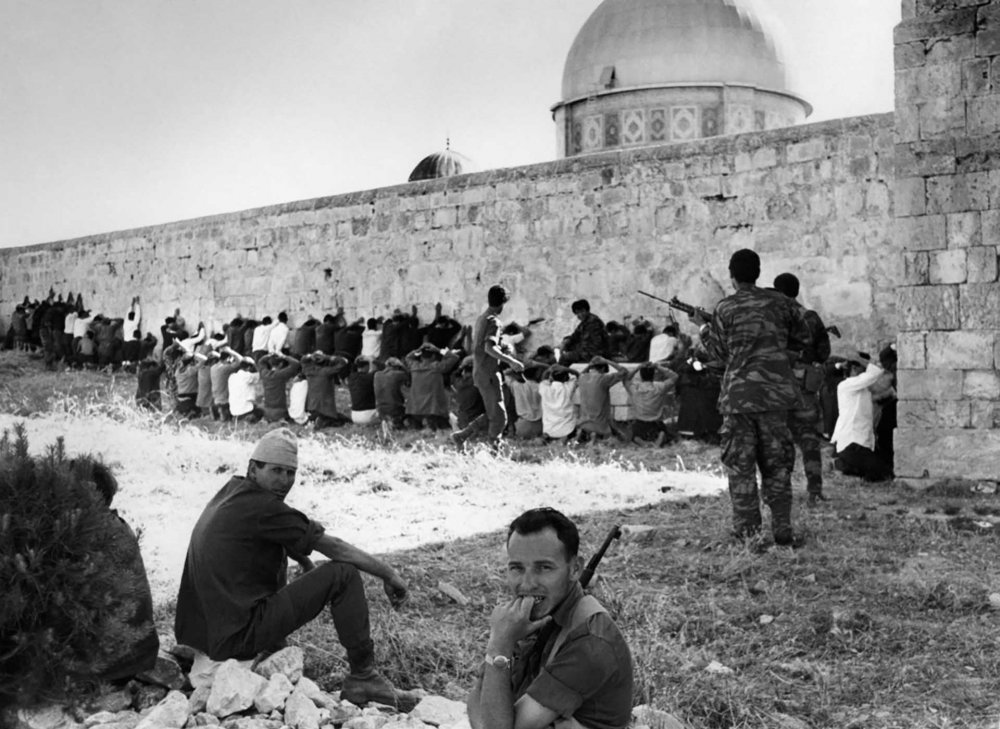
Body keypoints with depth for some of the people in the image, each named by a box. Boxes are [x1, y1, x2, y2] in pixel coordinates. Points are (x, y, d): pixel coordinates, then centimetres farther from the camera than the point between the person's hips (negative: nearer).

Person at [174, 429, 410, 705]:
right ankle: (363, 677, -2)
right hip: (240, 634, -9)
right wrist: (389, 574, -3)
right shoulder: (261, 507, -15)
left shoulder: (230, 492, 11)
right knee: (343, 573, -9)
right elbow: (335, 548, -10)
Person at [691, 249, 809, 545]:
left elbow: (721, 354, 3)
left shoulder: (726, 308, -3)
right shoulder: (779, 302, 4)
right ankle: (782, 530, 10)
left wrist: (703, 326, 17)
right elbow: (802, 340, 12)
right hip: (775, 393, 2)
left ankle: (747, 532, 4)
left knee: (740, 465, 5)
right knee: (777, 463, 10)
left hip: (738, 395, -2)